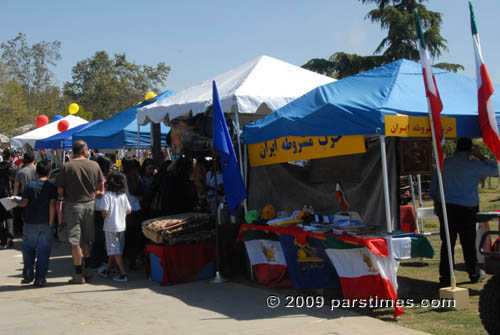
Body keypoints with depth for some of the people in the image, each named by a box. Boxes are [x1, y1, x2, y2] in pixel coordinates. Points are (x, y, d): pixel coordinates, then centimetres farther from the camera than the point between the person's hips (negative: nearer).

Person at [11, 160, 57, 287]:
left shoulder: (29, 185, -2)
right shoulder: (52, 187, -3)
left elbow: (23, 203, -8)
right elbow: (52, 204, -11)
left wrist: (15, 201, 13)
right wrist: (51, 222, -6)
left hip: (30, 224, 1)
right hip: (46, 224, 0)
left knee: (28, 249, 15)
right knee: (43, 251, 4)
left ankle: (28, 275, 15)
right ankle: (40, 279, 3)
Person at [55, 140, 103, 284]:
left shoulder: (67, 167, -10)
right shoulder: (94, 165, -1)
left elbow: (59, 189, -9)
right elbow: (99, 186, 8)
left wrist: (64, 197, 11)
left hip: (73, 205, -3)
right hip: (90, 204, 4)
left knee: (75, 242, 2)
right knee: (86, 240, 18)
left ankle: (79, 274, 4)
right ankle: (88, 269, 18)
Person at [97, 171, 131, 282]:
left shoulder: (107, 195, -14)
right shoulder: (123, 195, 2)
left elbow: (105, 211, -22)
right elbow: (129, 210, 3)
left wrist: (103, 215, -1)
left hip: (110, 226, -6)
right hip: (121, 226, 6)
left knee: (115, 251, -2)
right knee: (115, 250, 16)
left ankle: (123, 274, -8)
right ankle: (107, 271, 28)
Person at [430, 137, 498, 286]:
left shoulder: (444, 163, 6)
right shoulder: (474, 165, -6)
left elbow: (433, 186, 12)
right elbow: (494, 170, 8)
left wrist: (436, 202, 24)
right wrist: (480, 156, 11)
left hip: (445, 207, 3)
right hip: (466, 209, -3)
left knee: (447, 242, 6)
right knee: (468, 243, 7)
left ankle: (445, 275, 7)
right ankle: (474, 274, 19)